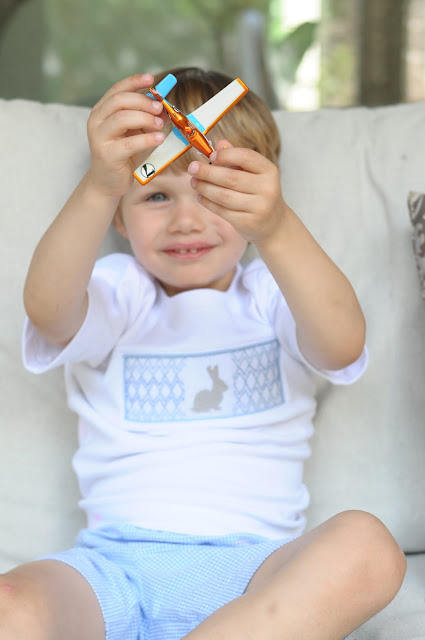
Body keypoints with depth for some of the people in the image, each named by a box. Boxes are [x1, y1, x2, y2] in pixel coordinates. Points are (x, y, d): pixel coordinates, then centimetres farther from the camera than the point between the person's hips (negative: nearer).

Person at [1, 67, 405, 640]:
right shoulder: (115, 291, 12)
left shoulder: (275, 293, 12)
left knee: (366, 548, -31)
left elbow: (342, 346, -12)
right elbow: (48, 308, -14)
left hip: (250, 564, 1)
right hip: (113, 562, 0)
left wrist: (275, 229, -31)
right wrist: (99, 186, -32)